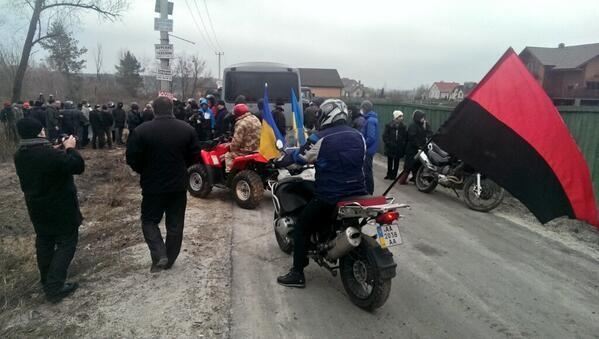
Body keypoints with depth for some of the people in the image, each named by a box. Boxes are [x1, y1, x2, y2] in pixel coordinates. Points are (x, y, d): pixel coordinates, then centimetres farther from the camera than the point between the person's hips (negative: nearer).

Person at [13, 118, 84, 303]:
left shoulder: (20, 155, -1)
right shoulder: (50, 154, -28)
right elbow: (78, 166, -22)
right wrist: (70, 148, -10)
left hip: (37, 207, 8)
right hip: (60, 208, -8)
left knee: (44, 243, 20)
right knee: (66, 243, 5)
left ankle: (47, 282, 35)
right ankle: (55, 287, 4)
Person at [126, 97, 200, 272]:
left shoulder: (141, 130, -12)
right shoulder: (187, 129, -4)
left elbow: (132, 159, -8)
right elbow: (194, 154, 3)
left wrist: (145, 172, 10)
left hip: (152, 185, -2)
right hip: (179, 185, 2)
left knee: (149, 220, 16)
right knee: (175, 224, 14)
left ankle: (159, 255, 0)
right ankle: (169, 259, 24)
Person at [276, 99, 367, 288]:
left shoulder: (321, 138, -11)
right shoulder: (358, 136, 7)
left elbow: (300, 157, -1)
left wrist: (279, 162, 18)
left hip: (329, 197, -6)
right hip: (357, 193, 6)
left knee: (301, 229, 9)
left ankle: (297, 274, 11)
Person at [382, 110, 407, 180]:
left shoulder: (403, 126, 1)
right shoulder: (389, 125, -5)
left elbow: (405, 137, 1)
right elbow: (385, 136, -5)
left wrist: (403, 144, -11)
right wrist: (388, 143, -14)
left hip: (399, 148, 1)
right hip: (390, 147, -1)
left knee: (396, 162, 6)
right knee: (390, 161, 9)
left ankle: (393, 174, 15)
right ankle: (389, 174, 21)